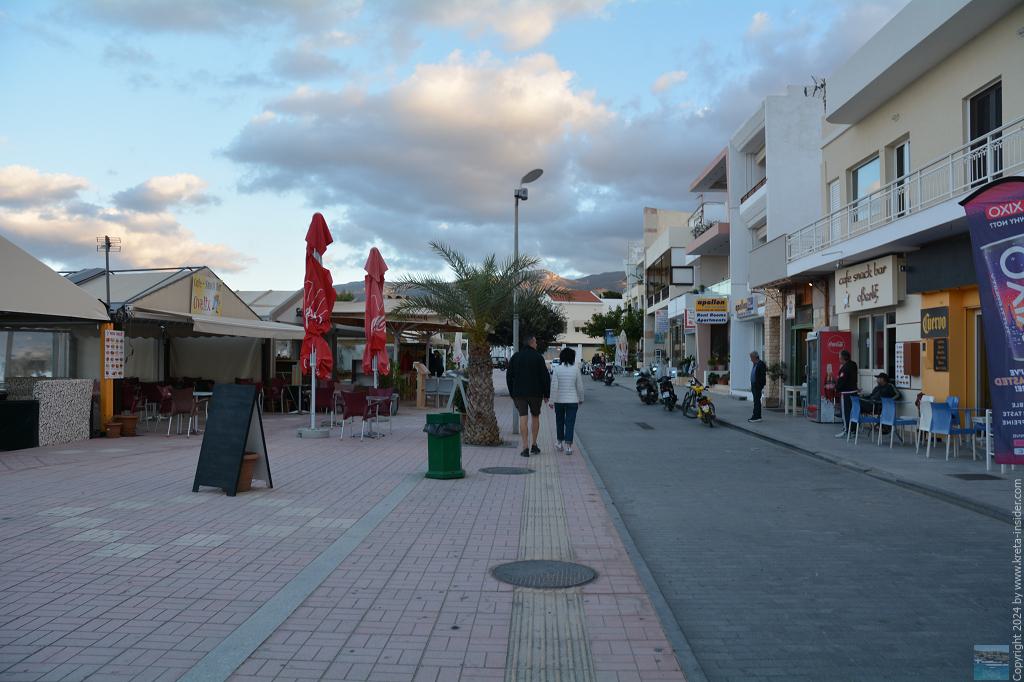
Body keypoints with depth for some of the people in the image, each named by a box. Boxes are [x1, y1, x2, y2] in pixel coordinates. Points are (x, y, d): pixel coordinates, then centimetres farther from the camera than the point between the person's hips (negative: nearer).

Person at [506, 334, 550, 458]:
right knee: (535, 417, 15)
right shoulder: (538, 357, -5)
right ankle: (534, 445, 18)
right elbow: (545, 377, -6)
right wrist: (546, 394, 2)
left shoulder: (515, 357, 5)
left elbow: (509, 377, 8)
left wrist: (512, 394, 15)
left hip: (519, 393, 2)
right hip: (536, 393, -2)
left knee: (523, 418, 0)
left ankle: (525, 448, -7)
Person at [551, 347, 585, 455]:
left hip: (559, 400, 1)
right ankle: (568, 446, -6)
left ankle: (560, 443, 28)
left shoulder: (557, 369, -7)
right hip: (572, 400, -1)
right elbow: (580, 387, 1)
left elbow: (554, 386, -9)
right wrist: (581, 399, 15)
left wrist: (552, 400, -4)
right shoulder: (576, 370, -6)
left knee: (559, 422, 17)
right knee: (570, 423, 1)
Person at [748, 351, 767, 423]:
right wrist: (751, 386, 18)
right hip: (754, 386, 9)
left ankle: (756, 416, -10)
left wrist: (762, 387, -19)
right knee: (757, 401, 11)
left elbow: (763, 376, -16)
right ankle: (757, 416, 14)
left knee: (756, 401, -10)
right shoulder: (754, 364, 16)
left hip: (758, 386, -9)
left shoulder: (761, 364, -13)